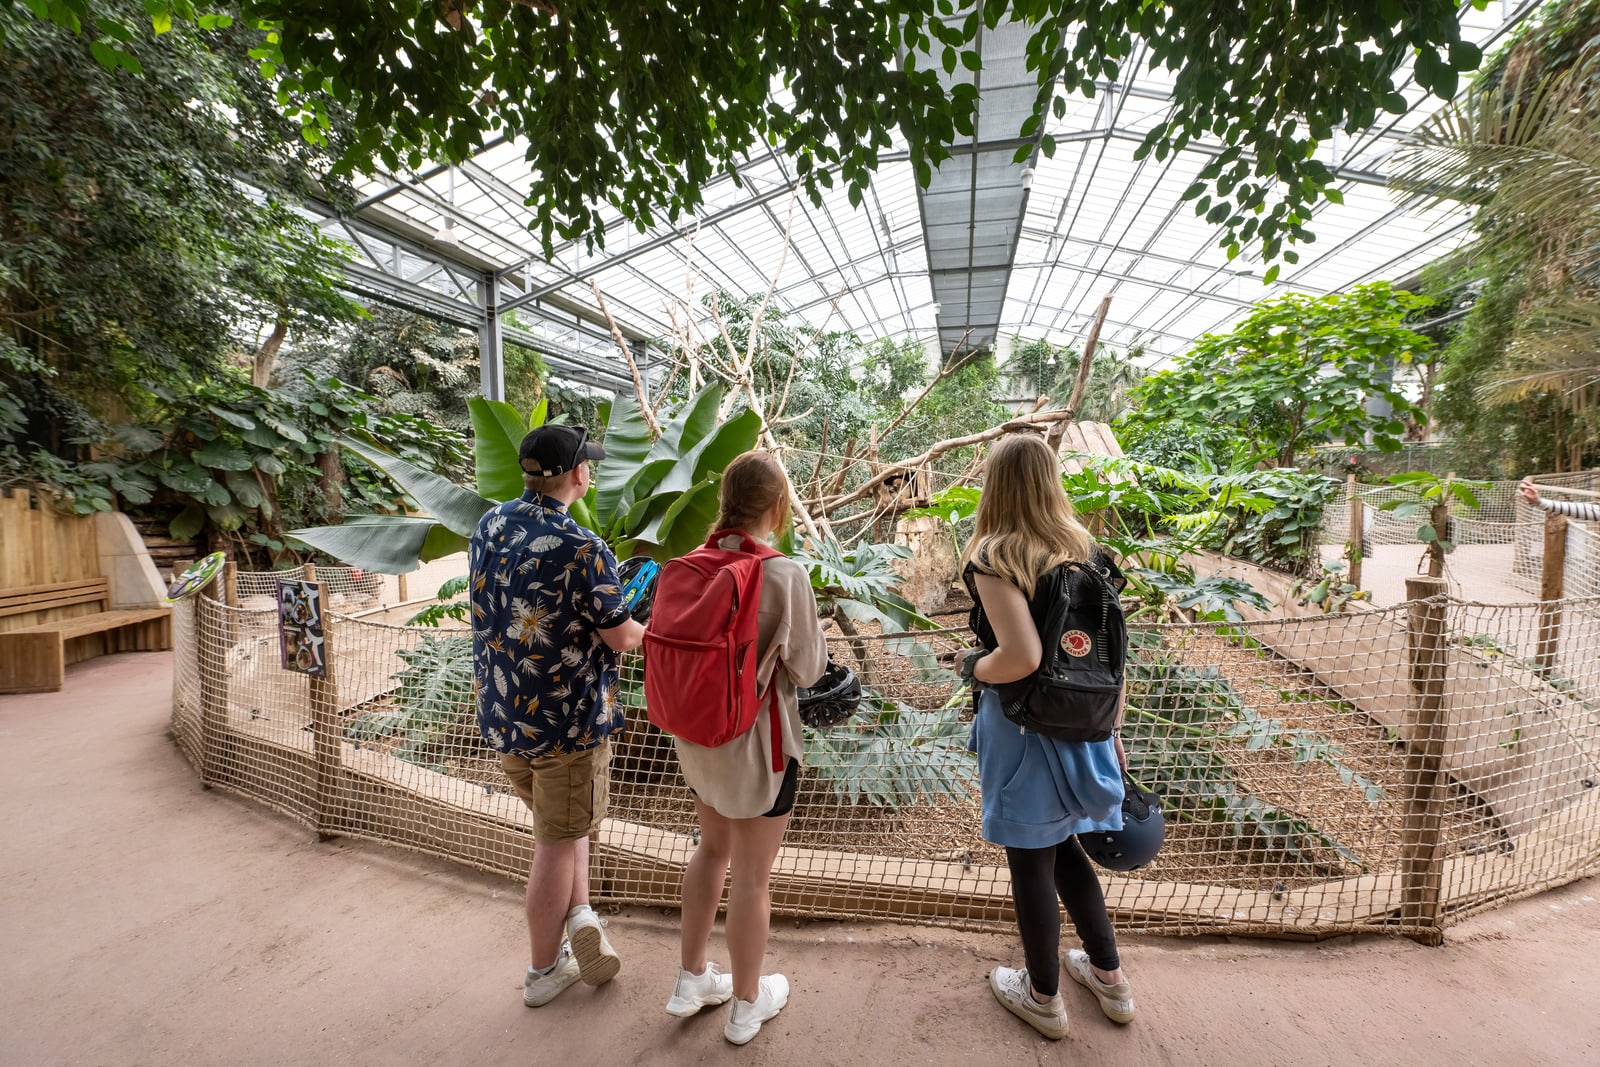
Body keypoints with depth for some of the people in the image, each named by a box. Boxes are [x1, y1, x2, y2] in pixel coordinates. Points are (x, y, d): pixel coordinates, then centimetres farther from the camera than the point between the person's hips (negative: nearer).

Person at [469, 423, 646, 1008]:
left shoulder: (487, 528, -1)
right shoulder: (582, 549, -24)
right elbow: (621, 638, -16)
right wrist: (648, 630, 8)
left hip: (500, 712, 7)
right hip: (566, 716, -6)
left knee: (558, 819, 28)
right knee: (558, 840, 13)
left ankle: (577, 913, 22)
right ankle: (543, 971, 31)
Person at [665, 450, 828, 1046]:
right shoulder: (785, 574, -22)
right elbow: (805, 668, -14)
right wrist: (812, 631, 3)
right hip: (757, 739, -5)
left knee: (713, 848, 28)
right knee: (751, 875, 15)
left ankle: (690, 980, 44)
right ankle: (746, 1005, 38)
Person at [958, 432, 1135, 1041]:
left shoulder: (993, 556, -18)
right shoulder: (1083, 547, 1)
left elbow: (1022, 656, -29)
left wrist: (973, 668, -8)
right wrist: (1113, 733, 15)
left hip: (1022, 727, -6)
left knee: (1030, 861, 15)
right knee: (1063, 847, 26)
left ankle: (1043, 997, 37)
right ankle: (1109, 978, 44)